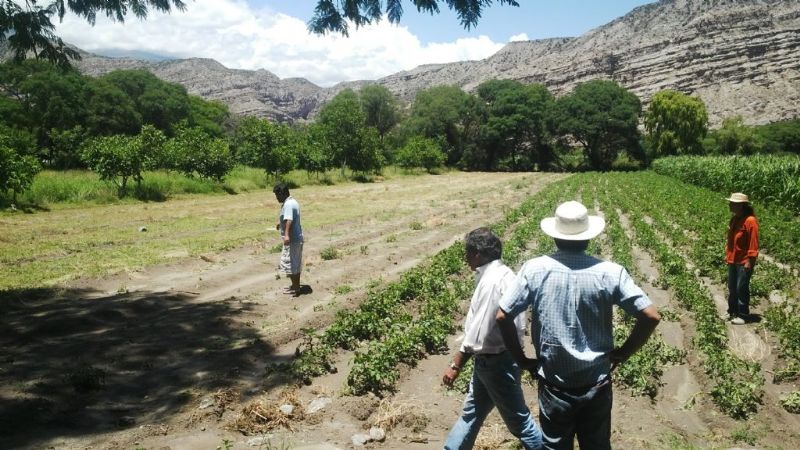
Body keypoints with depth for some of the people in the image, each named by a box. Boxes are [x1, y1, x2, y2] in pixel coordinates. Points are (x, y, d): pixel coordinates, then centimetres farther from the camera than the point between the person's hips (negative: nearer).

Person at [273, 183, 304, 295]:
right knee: (296, 263, 16)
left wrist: (286, 235, -46)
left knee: (289, 263, -3)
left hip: (292, 239, -10)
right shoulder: (293, 202, 15)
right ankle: (296, 286, 25)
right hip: (298, 238, 10)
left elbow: (289, 220, -35)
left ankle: (295, 288, 3)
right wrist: (280, 222, 49)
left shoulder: (288, 204, -19)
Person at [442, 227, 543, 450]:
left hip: (497, 363, -10)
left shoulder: (492, 281, -24)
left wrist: (455, 365, -16)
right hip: (491, 360, 10)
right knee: (471, 413, 20)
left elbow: (477, 332, -24)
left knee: (518, 420, 6)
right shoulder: (501, 274, 5)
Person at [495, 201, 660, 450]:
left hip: (554, 384, 0)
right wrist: (624, 352, 2)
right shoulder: (610, 272, -11)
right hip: (597, 383, 1)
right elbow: (651, 317, -11)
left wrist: (521, 359, 0)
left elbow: (502, 316, -11)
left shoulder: (534, 269, -11)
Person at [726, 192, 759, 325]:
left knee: (742, 289, -1)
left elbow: (753, 243, -16)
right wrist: (727, 254, 15)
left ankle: (743, 315, 9)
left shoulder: (750, 221, -16)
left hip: (744, 262, -8)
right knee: (732, 288, 14)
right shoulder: (734, 219, 7)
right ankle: (732, 312, 25)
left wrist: (749, 261, -17)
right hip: (732, 260, 8)